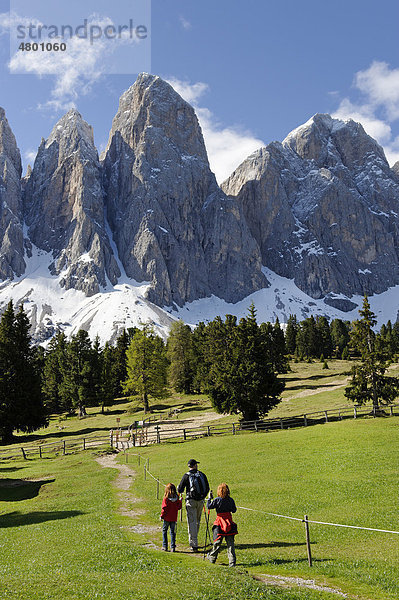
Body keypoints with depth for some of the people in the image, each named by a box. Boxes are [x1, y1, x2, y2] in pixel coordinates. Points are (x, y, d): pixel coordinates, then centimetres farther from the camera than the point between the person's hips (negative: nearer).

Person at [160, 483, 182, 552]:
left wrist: (161, 516, -3)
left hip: (167, 518, -3)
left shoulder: (166, 498, -13)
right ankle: (173, 547, 5)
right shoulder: (177, 498, -2)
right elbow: (179, 507, 3)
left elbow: (164, 508, -13)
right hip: (174, 518, 3)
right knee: (172, 532, 10)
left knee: (164, 530, 13)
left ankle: (165, 546, 12)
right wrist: (180, 501, 18)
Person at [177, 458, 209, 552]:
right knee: (197, 521, 19)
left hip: (191, 501, -4)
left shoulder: (186, 476, -7)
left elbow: (180, 490, -4)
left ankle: (194, 545, -7)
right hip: (200, 501, 4)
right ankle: (193, 539, 33)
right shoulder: (202, 475, 3)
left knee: (192, 522, -3)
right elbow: (207, 488, 8)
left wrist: (178, 487, 19)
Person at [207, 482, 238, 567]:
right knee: (230, 543, 4)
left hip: (220, 523, -3)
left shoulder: (217, 500, -9)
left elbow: (208, 506, -7)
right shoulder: (231, 500, 2)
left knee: (217, 542, 10)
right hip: (229, 522, 3)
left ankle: (212, 557, 27)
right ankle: (232, 562, 1)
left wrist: (210, 498, 4)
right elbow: (234, 510, 11)